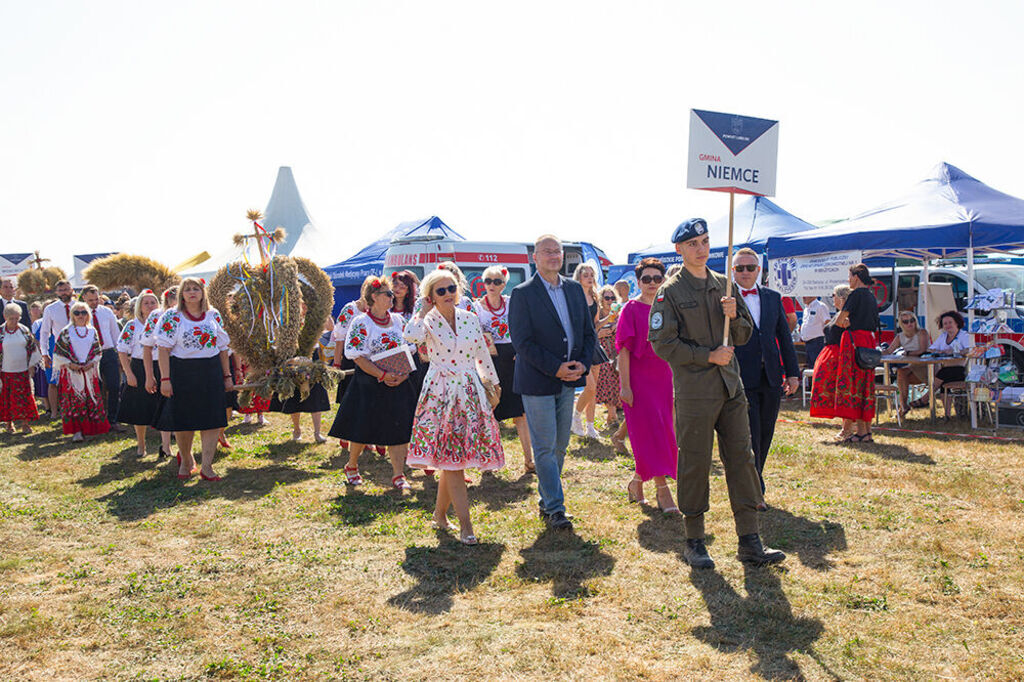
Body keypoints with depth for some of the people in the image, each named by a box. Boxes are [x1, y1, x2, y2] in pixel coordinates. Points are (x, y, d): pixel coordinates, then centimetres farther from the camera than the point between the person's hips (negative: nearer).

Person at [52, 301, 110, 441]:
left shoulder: (92, 331, 9)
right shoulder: (66, 332, 1)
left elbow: (97, 351, 13)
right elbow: (58, 352, 0)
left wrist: (92, 363, -4)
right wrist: (69, 364, -11)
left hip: (89, 371, 3)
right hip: (71, 371, -3)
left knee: (92, 400, 2)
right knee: (74, 401, -6)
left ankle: (88, 429, 12)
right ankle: (76, 431, -5)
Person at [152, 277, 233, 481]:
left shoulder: (214, 315, 8)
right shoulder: (172, 317, -2)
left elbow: (223, 347, 12)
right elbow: (163, 349, -6)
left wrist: (227, 376, 9)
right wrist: (165, 379, -14)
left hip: (211, 373, 3)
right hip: (182, 372, -2)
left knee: (212, 420, -2)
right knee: (183, 420, 6)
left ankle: (206, 466, 4)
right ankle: (186, 460, 30)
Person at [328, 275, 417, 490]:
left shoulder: (398, 320, 9)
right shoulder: (361, 323, -8)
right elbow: (357, 356, -13)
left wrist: (404, 374, -6)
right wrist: (383, 375, -19)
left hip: (398, 383, 5)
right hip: (369, 385, -4)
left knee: (398, 429, 1)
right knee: (362, 429, 5)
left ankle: (398, 475, 8)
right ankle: (352, 467, 28)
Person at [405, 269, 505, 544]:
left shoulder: (470, 319, 8)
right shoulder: (428, 321, -2)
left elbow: (482, 354, 16)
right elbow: (411, 336, -26)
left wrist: (493, 383, 19)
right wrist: (424, 310, -11)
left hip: (469, 392, 3)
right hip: (440, 394, -3)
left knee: (450, 460, 5)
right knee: (452, 461, -6)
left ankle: (440, 514, 23)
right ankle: (465, 524, -2)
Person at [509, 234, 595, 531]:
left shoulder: (575, 289, 10)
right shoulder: (522, 294, -7)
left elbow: (589, 332, 13)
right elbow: (522, 342, -13)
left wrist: (583, 363, -4)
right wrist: (555, 369, -17)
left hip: (568, 380, 6)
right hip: (537, 381, -6)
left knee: (560, 445, 12)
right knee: (545, 447, -2)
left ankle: (546, 501, 25)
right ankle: (554, 508, 6)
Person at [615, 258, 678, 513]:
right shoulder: (631, 309, -5)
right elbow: (623, 348, -9)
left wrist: (677, 381, 12)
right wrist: (625, 386, -15)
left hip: (663, 377, 6)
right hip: (639, 379, -6)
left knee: (663, 433, 9)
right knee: (650, 434, -6)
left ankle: (637, 480, 24)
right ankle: (662, 490, -2)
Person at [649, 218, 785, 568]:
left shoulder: (724, 285, 14)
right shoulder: (670, 292, -3)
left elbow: (744, 335, 17)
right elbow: (662, 342, -10)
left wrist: (734, 316, -5)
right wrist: (708, 356, -14)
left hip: (731, 388, 5)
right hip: (694, 392, -5)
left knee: (742, 460, 6)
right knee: (695, 466, 2)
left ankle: (749, 542, 15)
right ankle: (694, 542, 16)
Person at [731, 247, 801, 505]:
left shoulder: (773, 297, 12)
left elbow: (785, 336, 14)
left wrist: (793, 373, 10)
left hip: (771, 378, 5)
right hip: (742, 379, -5)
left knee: (766, 434, 11)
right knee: (750, 436, -4)